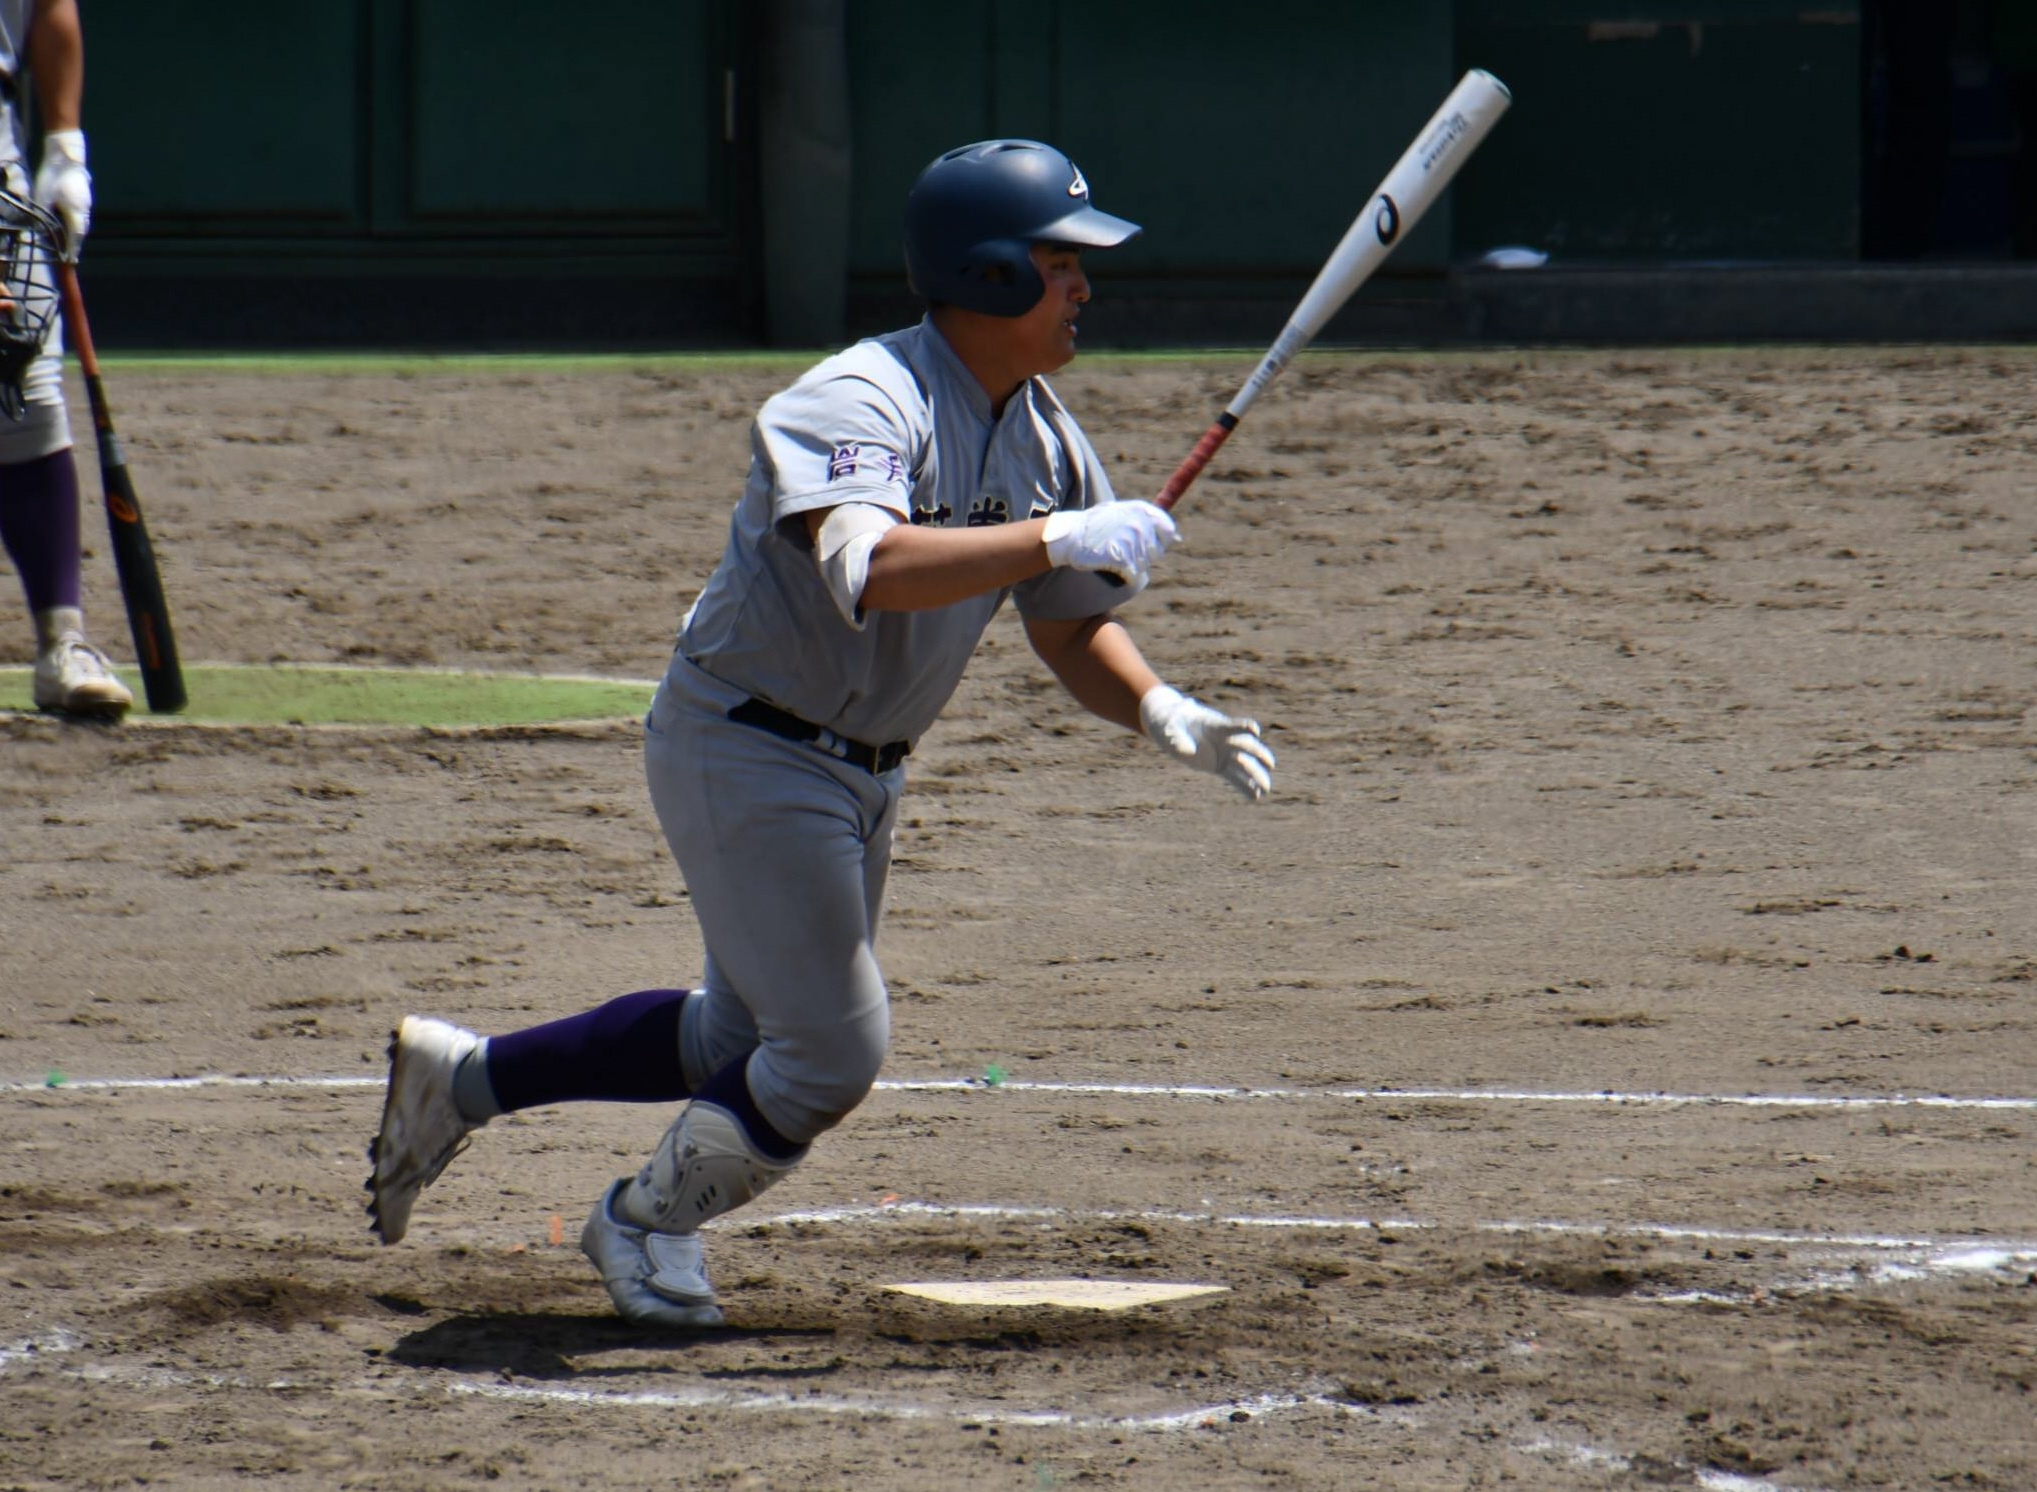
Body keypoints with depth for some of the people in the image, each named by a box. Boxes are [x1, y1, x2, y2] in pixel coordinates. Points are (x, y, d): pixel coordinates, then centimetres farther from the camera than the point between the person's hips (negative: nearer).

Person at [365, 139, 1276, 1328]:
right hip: (746, 751, -9)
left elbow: (1072, 629, 8)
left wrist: (1160, 710, -12)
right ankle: (646, 1225, 19)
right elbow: (869, 569, -43)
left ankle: (464, 1076, 34)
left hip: (860, 773, 9)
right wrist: (1062, 537, -42)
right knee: (830, 1052, -7)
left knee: (748, 1035, 19)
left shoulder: (1045, 440, 2)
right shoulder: (863, 402, -25)